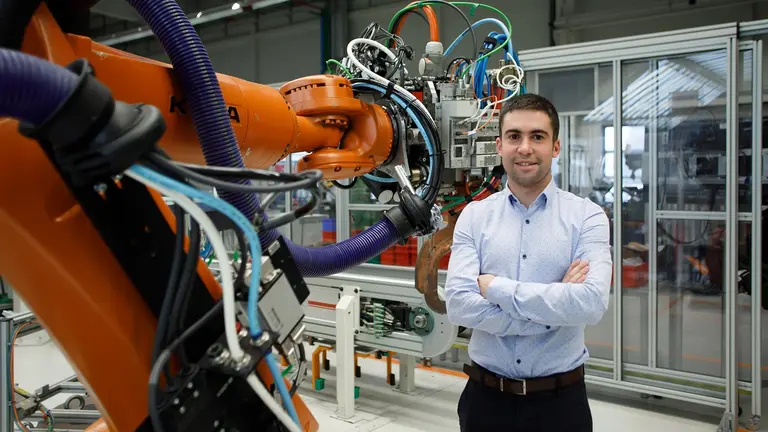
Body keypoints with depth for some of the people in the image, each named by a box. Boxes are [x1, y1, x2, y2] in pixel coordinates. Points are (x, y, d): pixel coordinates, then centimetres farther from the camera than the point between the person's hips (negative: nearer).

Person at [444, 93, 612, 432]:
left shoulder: (587, 216, -6)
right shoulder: (473, 216, -3)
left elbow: (592, 303, -21)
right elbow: (458, 305, -14)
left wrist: (496, 287, -18)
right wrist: (554, 308, -18)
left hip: (560, 400, -1)